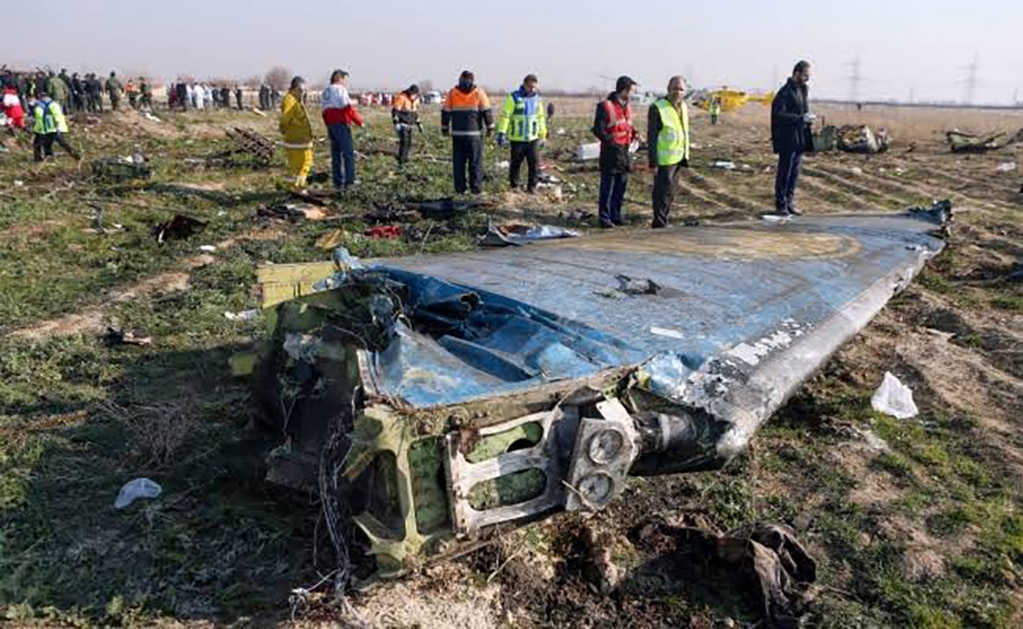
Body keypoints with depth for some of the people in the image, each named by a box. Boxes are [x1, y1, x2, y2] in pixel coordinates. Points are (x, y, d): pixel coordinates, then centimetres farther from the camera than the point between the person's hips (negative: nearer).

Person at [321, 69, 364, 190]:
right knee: (348, 153, -4)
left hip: (330, 125, 8)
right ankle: (349, 181, -6)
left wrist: (329, 126, 18)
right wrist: (359, 121, -6)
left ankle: (338, 182, 11)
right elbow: (348, 108, -14)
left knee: (335, 154, 10)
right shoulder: (340, 90, -8)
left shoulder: (325, 93, 18)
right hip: (341, 124, -8)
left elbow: (324, 111, 17)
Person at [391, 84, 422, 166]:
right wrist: (396, 123, -24)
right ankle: (401, 162, -17)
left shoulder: (416, 99, 10)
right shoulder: (402, 97, -14)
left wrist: (419, 124, 21)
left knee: (408, 144, 9)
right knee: (404, 142, -17)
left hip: (409, 125, 8)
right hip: (401, 124, -8)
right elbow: (395, 110, -16)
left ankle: (405, 160, 21)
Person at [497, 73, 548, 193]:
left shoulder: (537, 99, 11)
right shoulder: (513, 98, -5)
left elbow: (541, 117, 20)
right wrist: (502, 133, -18)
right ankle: (514, 187, 17)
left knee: (535, 164, -1)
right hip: (517, 139, -4)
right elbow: (505, 115, -9)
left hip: (533, 138, 4)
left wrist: (543, 135, 20)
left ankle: (532, 187, 9)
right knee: (515, 164, 5)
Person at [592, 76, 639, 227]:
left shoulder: (627, 106, 14)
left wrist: (635, 133, 4)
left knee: (621, 186, 13)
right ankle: (605, 218, 4)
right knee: (607, 187, -3)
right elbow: (598, 129, -14)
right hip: (610, 152, -8)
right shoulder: (605, 106, -11)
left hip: (624, 151, 8)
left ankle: (616, 215, 23)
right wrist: (611, 141, -18)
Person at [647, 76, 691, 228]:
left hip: (678, 159, 8)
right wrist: (653, 162, -19)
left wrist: (686, 156, 17)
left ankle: (662, 222, 26)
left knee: (670, 193, 15)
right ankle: (660, 224, 3)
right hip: (664, 160, -8)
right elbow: (651, 137, -16)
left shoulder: (683, 107, 11)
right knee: (662, 193, -5)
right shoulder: (657, 108, -13)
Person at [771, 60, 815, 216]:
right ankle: (781, 205, 6)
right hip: (787, 140, -9)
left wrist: (808, 118, 4)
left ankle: (788, 202, 20)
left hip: (800, 139, 9)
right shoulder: (785, 92, -13)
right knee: (785, 172, -2)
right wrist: (801, 118, -23)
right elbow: (778, 114, -20)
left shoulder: (803, 90, 15)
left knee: (794, 173, 12)